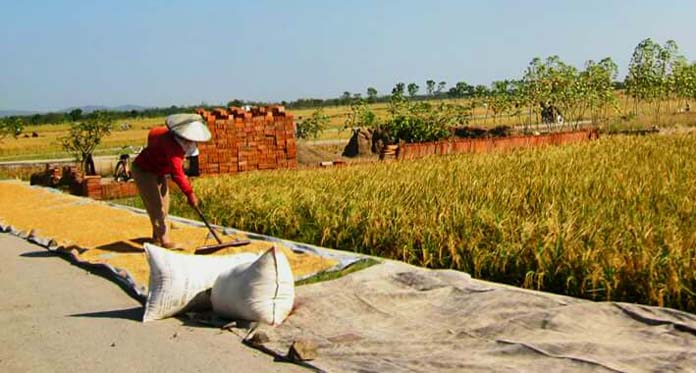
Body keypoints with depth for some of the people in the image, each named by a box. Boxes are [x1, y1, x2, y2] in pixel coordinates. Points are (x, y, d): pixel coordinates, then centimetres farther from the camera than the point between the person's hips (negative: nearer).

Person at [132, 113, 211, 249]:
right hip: (143, 171, -10)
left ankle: (157, 238, 26)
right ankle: (165, 241, -16)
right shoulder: (171, 144, -37)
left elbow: (153, 133, 13)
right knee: (156, 207, -15)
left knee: (164, 206, 14)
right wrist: (189, 194, -47)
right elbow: (177, 173, -44)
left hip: (158, 172, 10)